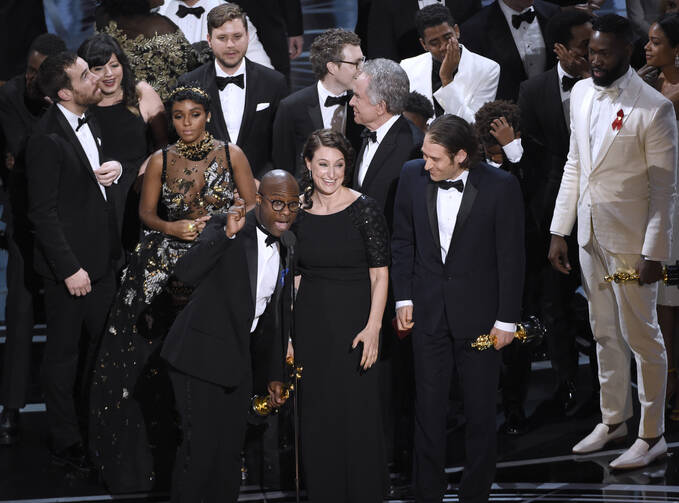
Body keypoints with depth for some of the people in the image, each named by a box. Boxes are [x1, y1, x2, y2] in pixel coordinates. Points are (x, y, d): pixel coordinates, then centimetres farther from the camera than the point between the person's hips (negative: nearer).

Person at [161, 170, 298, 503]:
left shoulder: (283, 253, 9)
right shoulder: (225, 230, -12)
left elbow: (274, 317, 19)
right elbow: (185, 273, -28)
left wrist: (276, 375, 20)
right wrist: (226, 234, -37)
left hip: (237, 360, 7)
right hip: (201, 355, -7)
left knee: (231, 449, 11)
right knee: (201, 447, -8)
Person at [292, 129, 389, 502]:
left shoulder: (364, 209, -7)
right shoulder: (298, 211, 4)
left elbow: (380, 274, -7)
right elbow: (297, 275, 11)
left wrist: (373, 327, -17)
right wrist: (289, 332, 8)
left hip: (354, 319, -3)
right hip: (311, 324, 4)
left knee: (358, 415, -1)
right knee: (317, 417, 8)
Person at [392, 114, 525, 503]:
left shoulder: (500, 186, -14)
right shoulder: (413, 175, -5)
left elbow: (511, 256, -8)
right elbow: (403, 240, 7)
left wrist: (507, 319, -7)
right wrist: (403, 298, 4)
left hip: (479, 314, -2)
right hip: (428, 310, 3)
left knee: (481, 410, 7)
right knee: (429, 406, 10)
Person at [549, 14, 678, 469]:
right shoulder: (582, 93, 5)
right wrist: (560, 231, 10)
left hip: (631, 239, -7)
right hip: (591, 233, 7)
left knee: (642, 336, 2)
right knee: (605, 332, 17)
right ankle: (614, 419, 30)